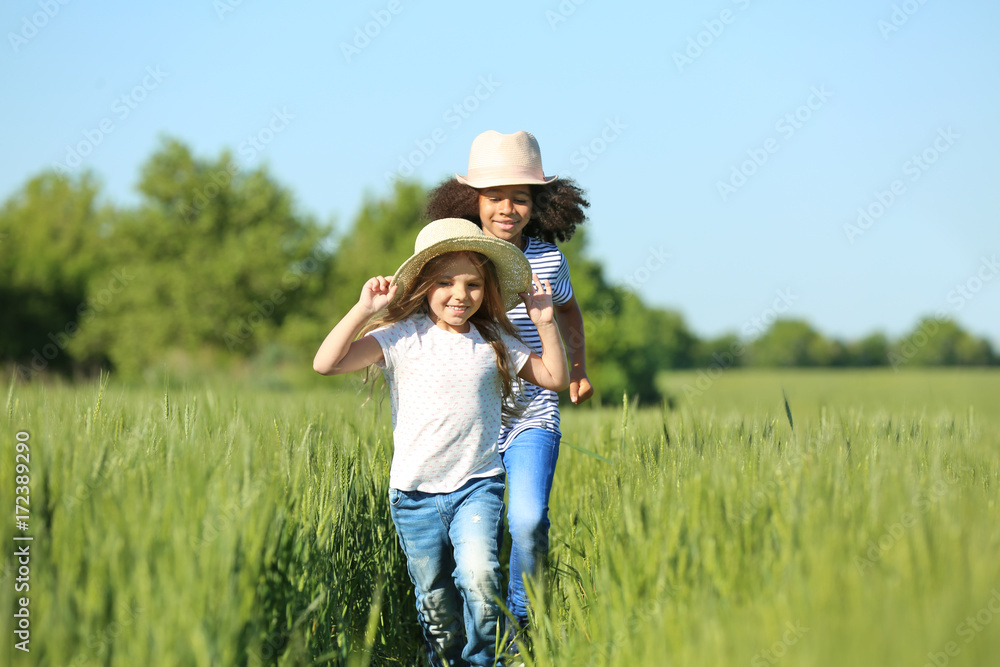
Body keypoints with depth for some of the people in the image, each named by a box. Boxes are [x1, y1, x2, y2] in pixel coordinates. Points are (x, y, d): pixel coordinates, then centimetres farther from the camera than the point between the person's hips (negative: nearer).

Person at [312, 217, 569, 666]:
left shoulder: (494, 342, 5)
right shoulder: (403, 337, -4)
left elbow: (555, 378, 14)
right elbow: (326, 363, -14)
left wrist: (545, 322, 3)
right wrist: (364, 310, -19)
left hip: (478, 483, 1)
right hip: (416, 491, 0)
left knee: (479, 575, -23)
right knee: (435, 602, 8)